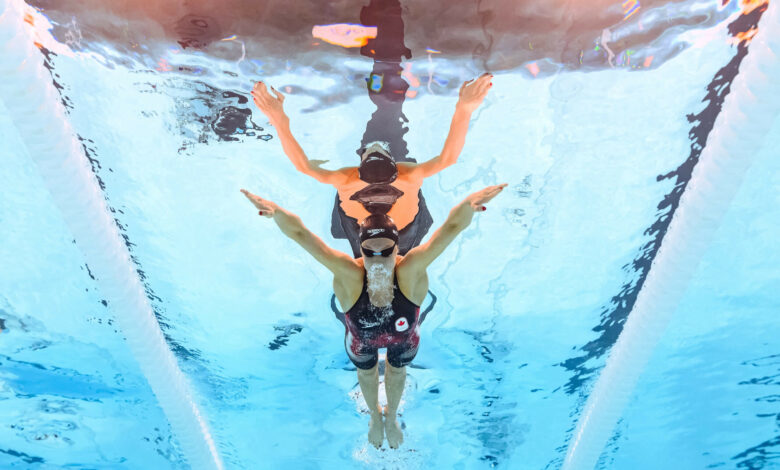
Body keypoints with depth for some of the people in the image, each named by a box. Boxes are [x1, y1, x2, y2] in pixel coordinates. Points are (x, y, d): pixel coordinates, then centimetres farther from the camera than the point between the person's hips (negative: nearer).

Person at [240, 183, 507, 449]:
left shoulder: (410, 272, -45)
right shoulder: (349, 275, -45)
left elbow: (452, 226, -56)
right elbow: (299, 233, -52)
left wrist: (468, 205, -77)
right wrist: (277, 213, -73)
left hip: (404, 336, 1)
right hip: (362, 340, 0)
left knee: (397, 371, 32)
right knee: (366, 373, 31)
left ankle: (391, 416, 68)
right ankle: (375, 415, 68)